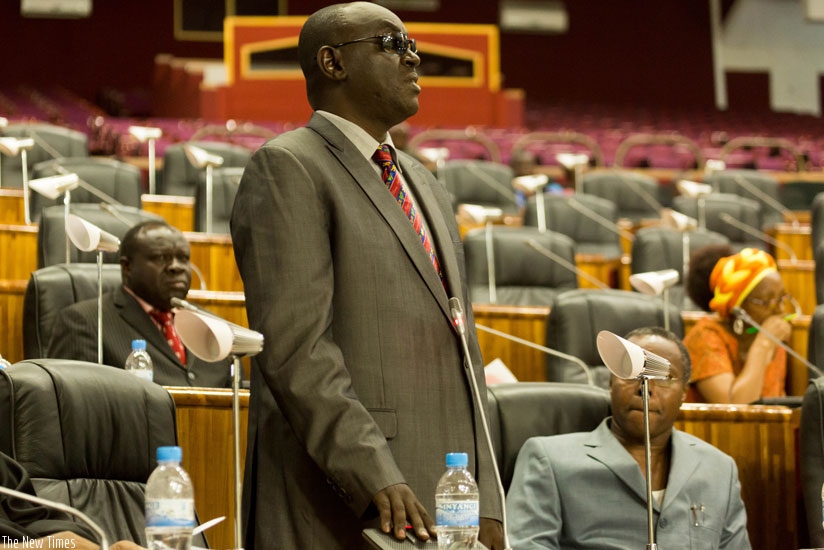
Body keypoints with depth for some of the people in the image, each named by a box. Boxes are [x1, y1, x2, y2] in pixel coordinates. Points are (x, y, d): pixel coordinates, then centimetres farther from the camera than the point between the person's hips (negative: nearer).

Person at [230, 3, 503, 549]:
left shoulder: (427, 187, 22)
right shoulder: (288, 169, -5)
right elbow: (294, 345, -15)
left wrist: (486, 501, 11)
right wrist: (375, 478, -23)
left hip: (442, 504, 7)